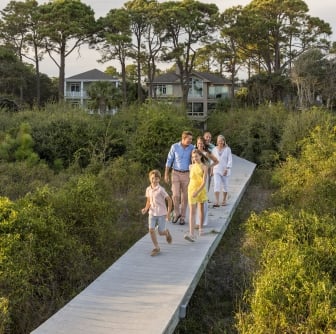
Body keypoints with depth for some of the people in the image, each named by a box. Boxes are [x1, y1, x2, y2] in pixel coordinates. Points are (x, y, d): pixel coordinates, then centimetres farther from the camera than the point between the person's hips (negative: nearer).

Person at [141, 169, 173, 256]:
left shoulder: (161, 190, -15)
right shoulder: (148, 189, 1)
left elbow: (169, 200, -11)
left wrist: (168, 213, -10)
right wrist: (146, 209, -5)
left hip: (161, 213, -4)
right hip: (152, 213, 4)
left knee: (161, 232, 0)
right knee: (151, 230, -8)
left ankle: (167, 232, 38)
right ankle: (156, 248, 6)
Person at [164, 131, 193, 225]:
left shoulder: (192, 148, -5)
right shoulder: (174, 147, -8)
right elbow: (169, 161, -1)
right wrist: (166, 175, -2)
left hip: (186, 174, 1)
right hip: (176, 173, -1)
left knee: (184, 196, 4)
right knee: (176, 195, -7)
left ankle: (182, 217, 17)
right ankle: (176, 213, 17)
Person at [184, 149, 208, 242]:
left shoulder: (204, 167, -9)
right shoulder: (191, 167, 1)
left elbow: (204, 182, -17)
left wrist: (197, 191, -26)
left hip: (201, 190, -1)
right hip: (191, 189, 1)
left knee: (201, 209, 15)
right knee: (192, 211, -9)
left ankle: (201, 228, 37)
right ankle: (191, 234, -19)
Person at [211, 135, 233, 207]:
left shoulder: (227, 149, -4)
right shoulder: (214, 149, 5)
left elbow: (230, 160, -6)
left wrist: (227, 169, -15)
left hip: (225, 170, -1)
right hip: (217, 170, 1)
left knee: (225, 186, 8)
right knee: (216, 185, -14)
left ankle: (224, 200, 26)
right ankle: (216, 202, -21)